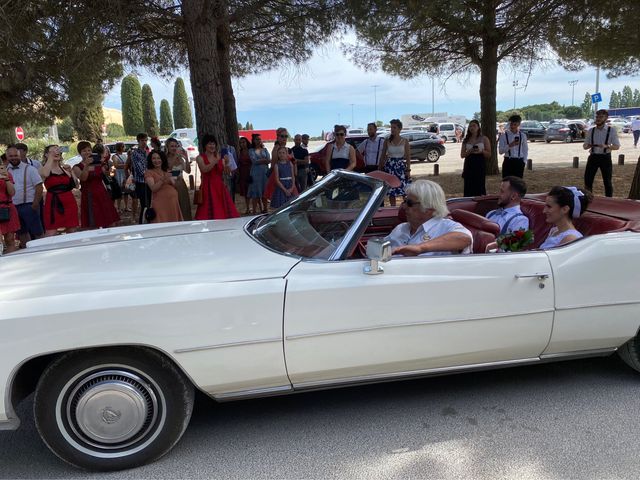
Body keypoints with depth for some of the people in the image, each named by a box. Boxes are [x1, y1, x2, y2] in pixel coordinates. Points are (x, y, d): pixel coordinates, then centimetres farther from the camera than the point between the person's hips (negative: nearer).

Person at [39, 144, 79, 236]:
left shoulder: (65, 167, 13)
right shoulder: (43, 168, 3)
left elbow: (76, 185, 9)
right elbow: (45, 174, -24)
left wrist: (70, 171, -1)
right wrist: (51, 157, -13)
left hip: (69, 201, 4)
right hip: (53, 202, -4)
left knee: (72, 232, 6)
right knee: (50, 233, -10)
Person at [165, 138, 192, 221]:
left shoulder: (180, 159, 10)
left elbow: (188, 171, -2)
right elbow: (168, 168, -23)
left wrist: (186, 158, -14)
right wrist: (175, 157, -28)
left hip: (181, 186, 5)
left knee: (184, 209, 5)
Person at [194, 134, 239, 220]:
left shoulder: (219, 157, 11)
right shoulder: (200, 158, 2)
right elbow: (204, 169, -18)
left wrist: (226, 163, -17)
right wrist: (216, 161, -27)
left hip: (220, 187, 4)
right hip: (208, 188, -4)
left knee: (224, 211, 0)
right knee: (209, 213, -8)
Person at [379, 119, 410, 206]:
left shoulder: (404, 141, 2)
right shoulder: (387, 141, 4)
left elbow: (408, 157, 2)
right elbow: (383, 156, 9)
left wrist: (408, 170, -4)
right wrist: (380, 168, 6)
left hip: (401, 166, -1)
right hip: (390, 166, 1)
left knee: (404, 189, -6)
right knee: (391, 191, 1)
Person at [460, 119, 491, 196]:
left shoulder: (484, 139, 6)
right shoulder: (466, 140, 12)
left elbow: (489, 154, 4)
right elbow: (462, 155, 7)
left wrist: (481, 151, -14)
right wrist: (469, 151, -12)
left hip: (480, 165, -2)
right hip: (469, 165, 2)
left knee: (479, 187, -7)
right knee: (468, 188, -2)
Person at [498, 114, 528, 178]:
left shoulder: (522, 135, 6)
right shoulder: (504, 135, -1)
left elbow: (525, 150, 14)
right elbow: (500, 151, -7)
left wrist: (524, 161, 3)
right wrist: (510, 145, -21)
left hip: (519, 162, 2)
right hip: (508, 161, -2)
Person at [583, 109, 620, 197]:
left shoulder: (611, 130, -2)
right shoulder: (591, 130, 6)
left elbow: (617, 146, -4)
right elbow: (584, 146, 9)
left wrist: (606, 146, -24)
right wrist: (587, 145, -15)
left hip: (605, 158, -3)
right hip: (593, 157, 3)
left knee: (607, 182, 4)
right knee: (588, 180, 2)